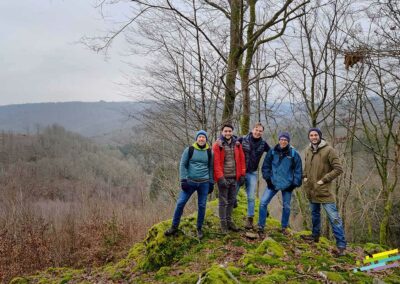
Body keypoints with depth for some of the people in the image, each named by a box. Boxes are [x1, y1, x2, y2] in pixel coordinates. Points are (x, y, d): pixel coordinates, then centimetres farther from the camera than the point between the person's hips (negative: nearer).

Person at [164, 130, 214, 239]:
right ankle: (174, 227, 12)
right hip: (190, 182, -1)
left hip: (204, 183, 1)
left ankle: (199, 229, 21)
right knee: (180, 203, -3)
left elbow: (211, 168, 9)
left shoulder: (209, 152, 4)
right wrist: (183, 180, -9)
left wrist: (211, 183, 6)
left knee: (202, 206, 5)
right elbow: (183, 165, -1)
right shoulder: (189, 150, -1)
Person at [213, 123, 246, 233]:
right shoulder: (217, 145, -7)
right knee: (223, 201, 2)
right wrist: (220, 178, -18)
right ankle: (223, 223, 12)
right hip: (223, 178, -5)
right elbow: (216, 163, -13)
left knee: (231, 201, 14)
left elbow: (241, 160, 10)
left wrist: (242, 175, 4)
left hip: (234, 178, 5)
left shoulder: (237, 144, 7)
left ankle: (229, 221, 27)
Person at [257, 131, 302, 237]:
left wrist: (295, 183, -4)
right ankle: (261, 227, 2)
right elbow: (266, 166, 3)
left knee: (286, 206, 11)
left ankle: (284, 227, 32)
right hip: (273, 183, 0)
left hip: (287, 185, 0)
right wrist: (268, 178, -4)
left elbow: (298, 170, -1)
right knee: (263, 202, -10)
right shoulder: (272, 152, -4)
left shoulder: (294, 154, -6)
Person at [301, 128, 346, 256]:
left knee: (334, 217, -7)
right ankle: (315, 235, 40)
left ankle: (341, 245, -3)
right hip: (311, 189, 7)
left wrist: (324, 180, -16)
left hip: (324, 190, -7)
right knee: (315, 213, 22)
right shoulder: (308, 150, 8)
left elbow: (338, 169, -14)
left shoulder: (328, 150, -13)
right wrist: (305, 177, 8)